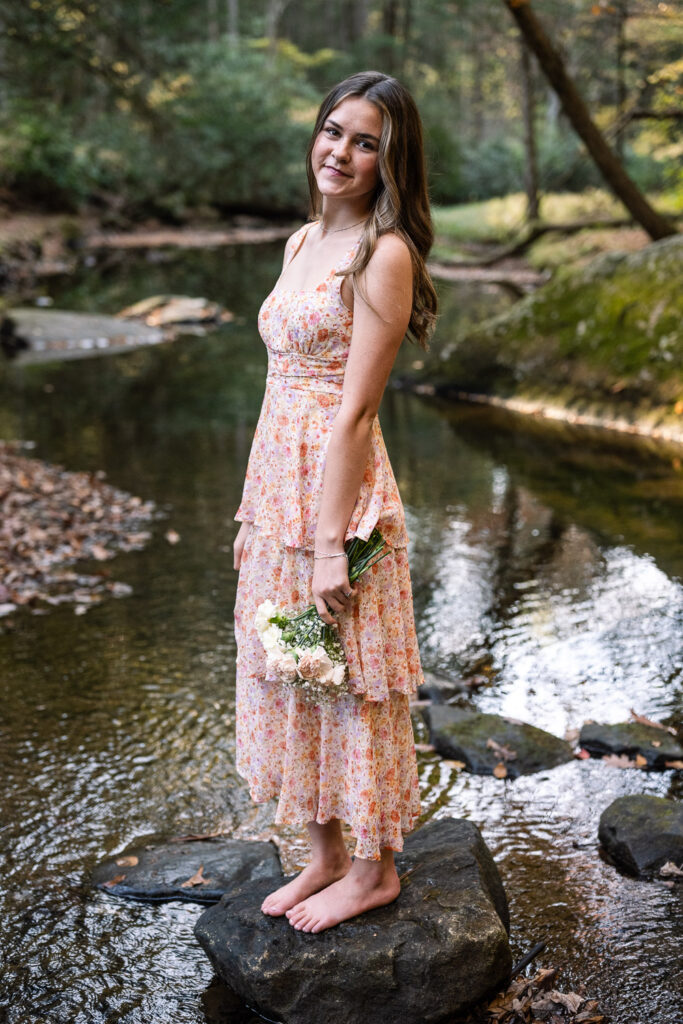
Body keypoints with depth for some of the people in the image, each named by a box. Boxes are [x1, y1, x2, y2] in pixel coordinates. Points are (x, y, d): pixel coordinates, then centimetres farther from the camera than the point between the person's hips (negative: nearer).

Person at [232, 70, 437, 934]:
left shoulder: (385, 254, -13)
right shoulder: (301, 242, 13)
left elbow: (354, 410, -18)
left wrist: (331, 543, -19)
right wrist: (258, 508, 16)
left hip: (338, 489, -8)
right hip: (275, 483, 9)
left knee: (350, 683, 5)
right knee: (290, 678, 16)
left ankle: (374, 869, 24)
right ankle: (324, 855, 33)